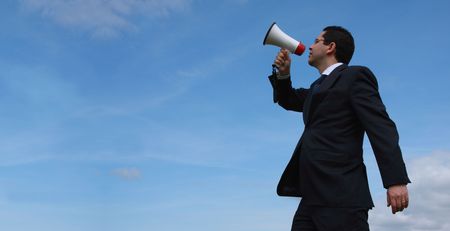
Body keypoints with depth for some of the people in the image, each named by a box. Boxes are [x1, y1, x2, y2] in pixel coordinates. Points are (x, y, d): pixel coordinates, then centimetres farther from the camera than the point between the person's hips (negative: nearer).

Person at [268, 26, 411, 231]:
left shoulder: (355, 76, 1)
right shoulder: (320, 86, 27)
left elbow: (381, 128, -9)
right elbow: (288, 100, 42)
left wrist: (396, 180, -20)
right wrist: (284, 73, 20)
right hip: (313, 198, 8)